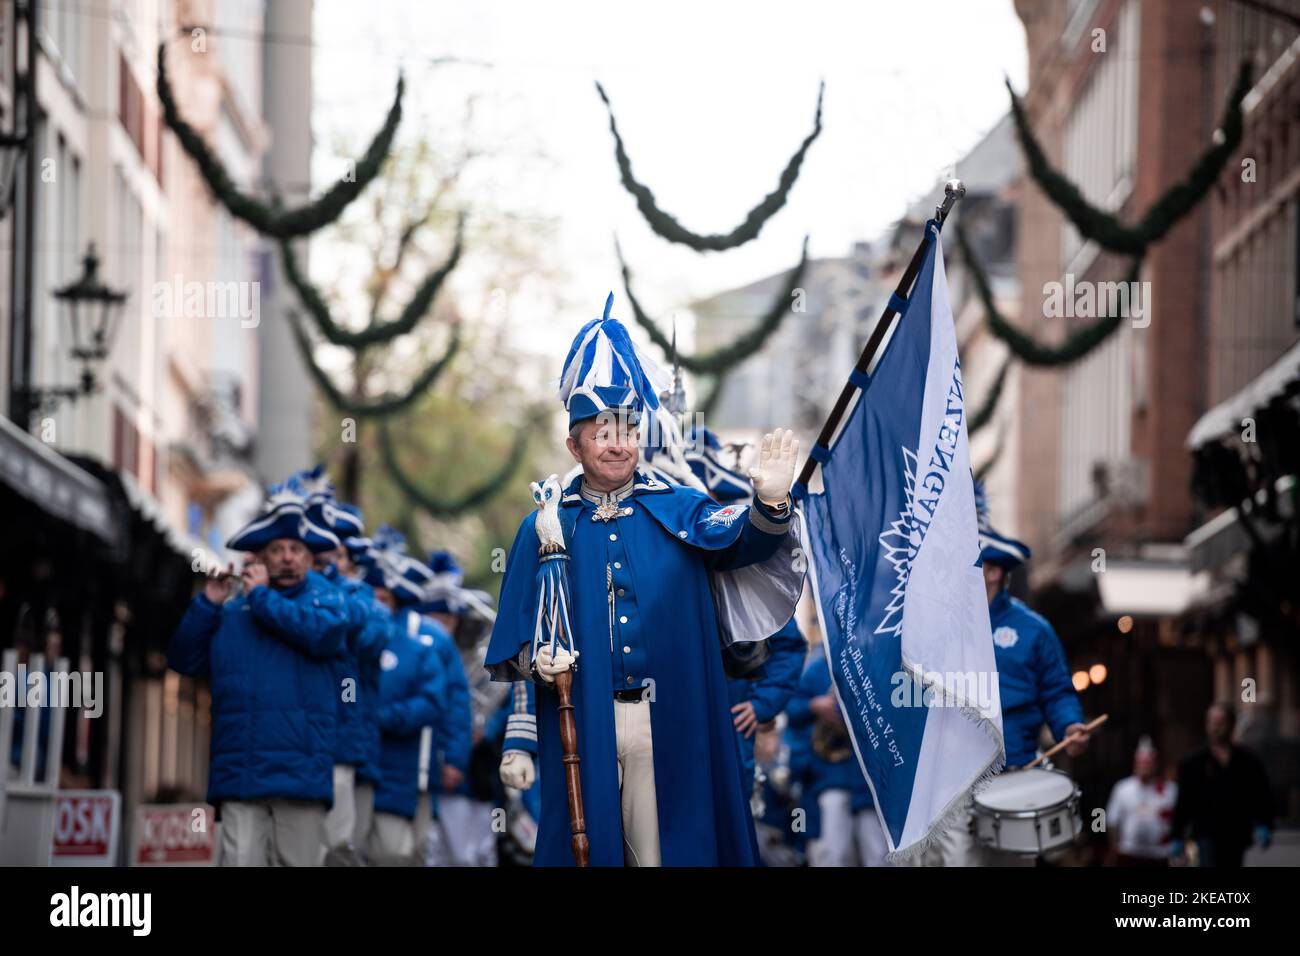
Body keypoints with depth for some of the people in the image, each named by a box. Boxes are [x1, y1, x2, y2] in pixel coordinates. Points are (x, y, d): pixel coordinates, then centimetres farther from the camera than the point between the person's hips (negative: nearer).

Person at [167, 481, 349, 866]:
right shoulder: (231, 613, 16)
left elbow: (324, 632, -14)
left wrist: (262, 597, -5)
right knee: (240, 861, -8)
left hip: (300, 774, -1)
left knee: (298, 861, 3)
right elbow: (183, 658, 14)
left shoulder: (323, 596, 9)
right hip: (240, 773, 2)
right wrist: (208, 602, 3)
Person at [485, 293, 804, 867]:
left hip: (668, 725, 0)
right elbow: (516, 633, 7)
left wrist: (768, 505, -34)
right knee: (588, 838, 1)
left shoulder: (678, 511, 6)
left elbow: (738, 540, -13)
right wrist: (535, 660, -14)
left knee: (664, 843, 0)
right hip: (581, 726, 0)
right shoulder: (545, 528, 7)